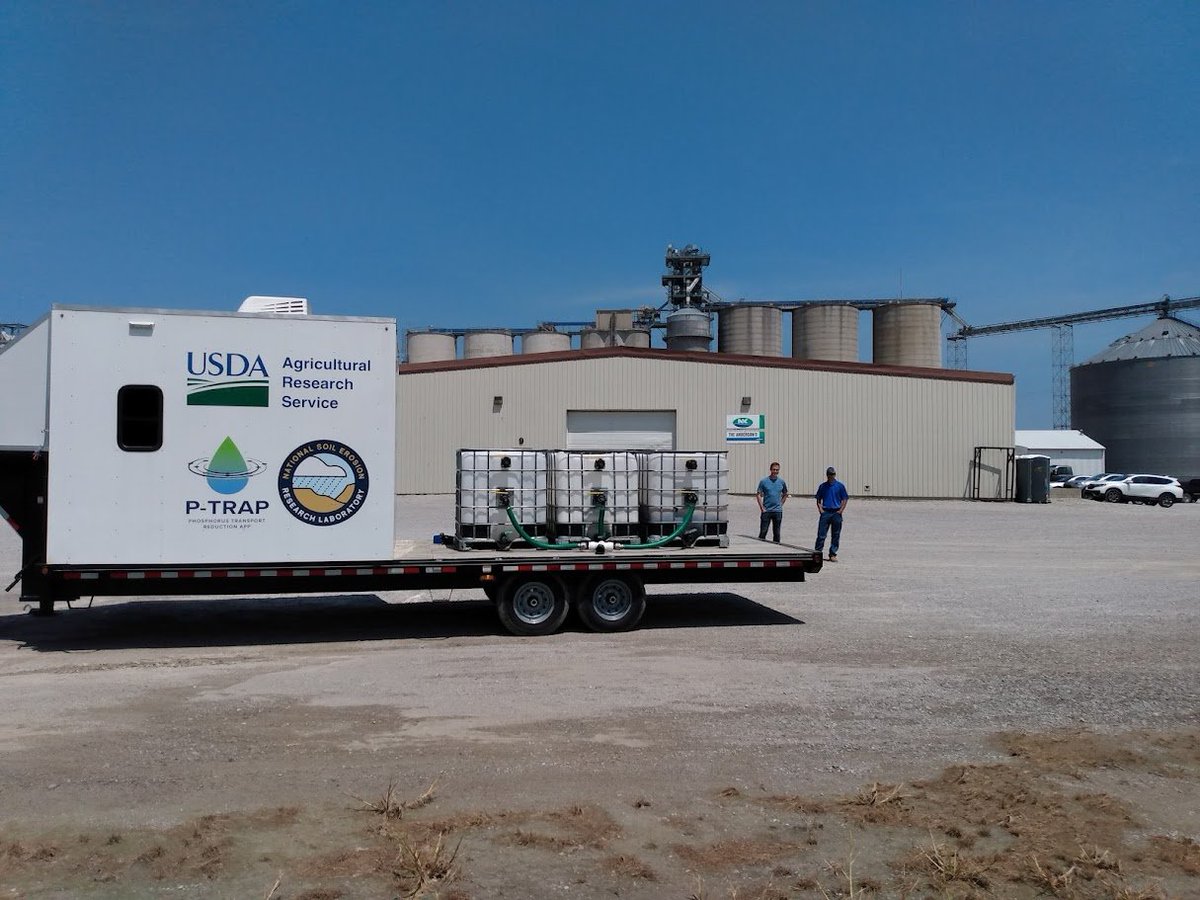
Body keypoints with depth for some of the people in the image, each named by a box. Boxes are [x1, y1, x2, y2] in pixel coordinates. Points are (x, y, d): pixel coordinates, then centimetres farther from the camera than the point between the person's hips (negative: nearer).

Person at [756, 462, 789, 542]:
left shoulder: (782, 482, 6)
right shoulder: (764, 481, -1)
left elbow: (785, 494, 18)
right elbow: (759, 495, 1)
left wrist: (780, 504, 6)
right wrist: (762, 508, -6)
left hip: (778, 511, 2)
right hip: (766, 511, -2)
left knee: (777, 532, 7)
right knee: (763, 531, -2)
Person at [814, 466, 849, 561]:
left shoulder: (840, 486, 2)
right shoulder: (822, 486, 7)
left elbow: (845, 500, 4)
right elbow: (818, 499, 12)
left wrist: (840, 511, -5)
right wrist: (820, 509, -2)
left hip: (836, 513, 0)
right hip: (825, 513, 1)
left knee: (835, 535, 4)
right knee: (821, 534, -4)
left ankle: (833, 554, 12)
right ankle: (817, 552, 0)